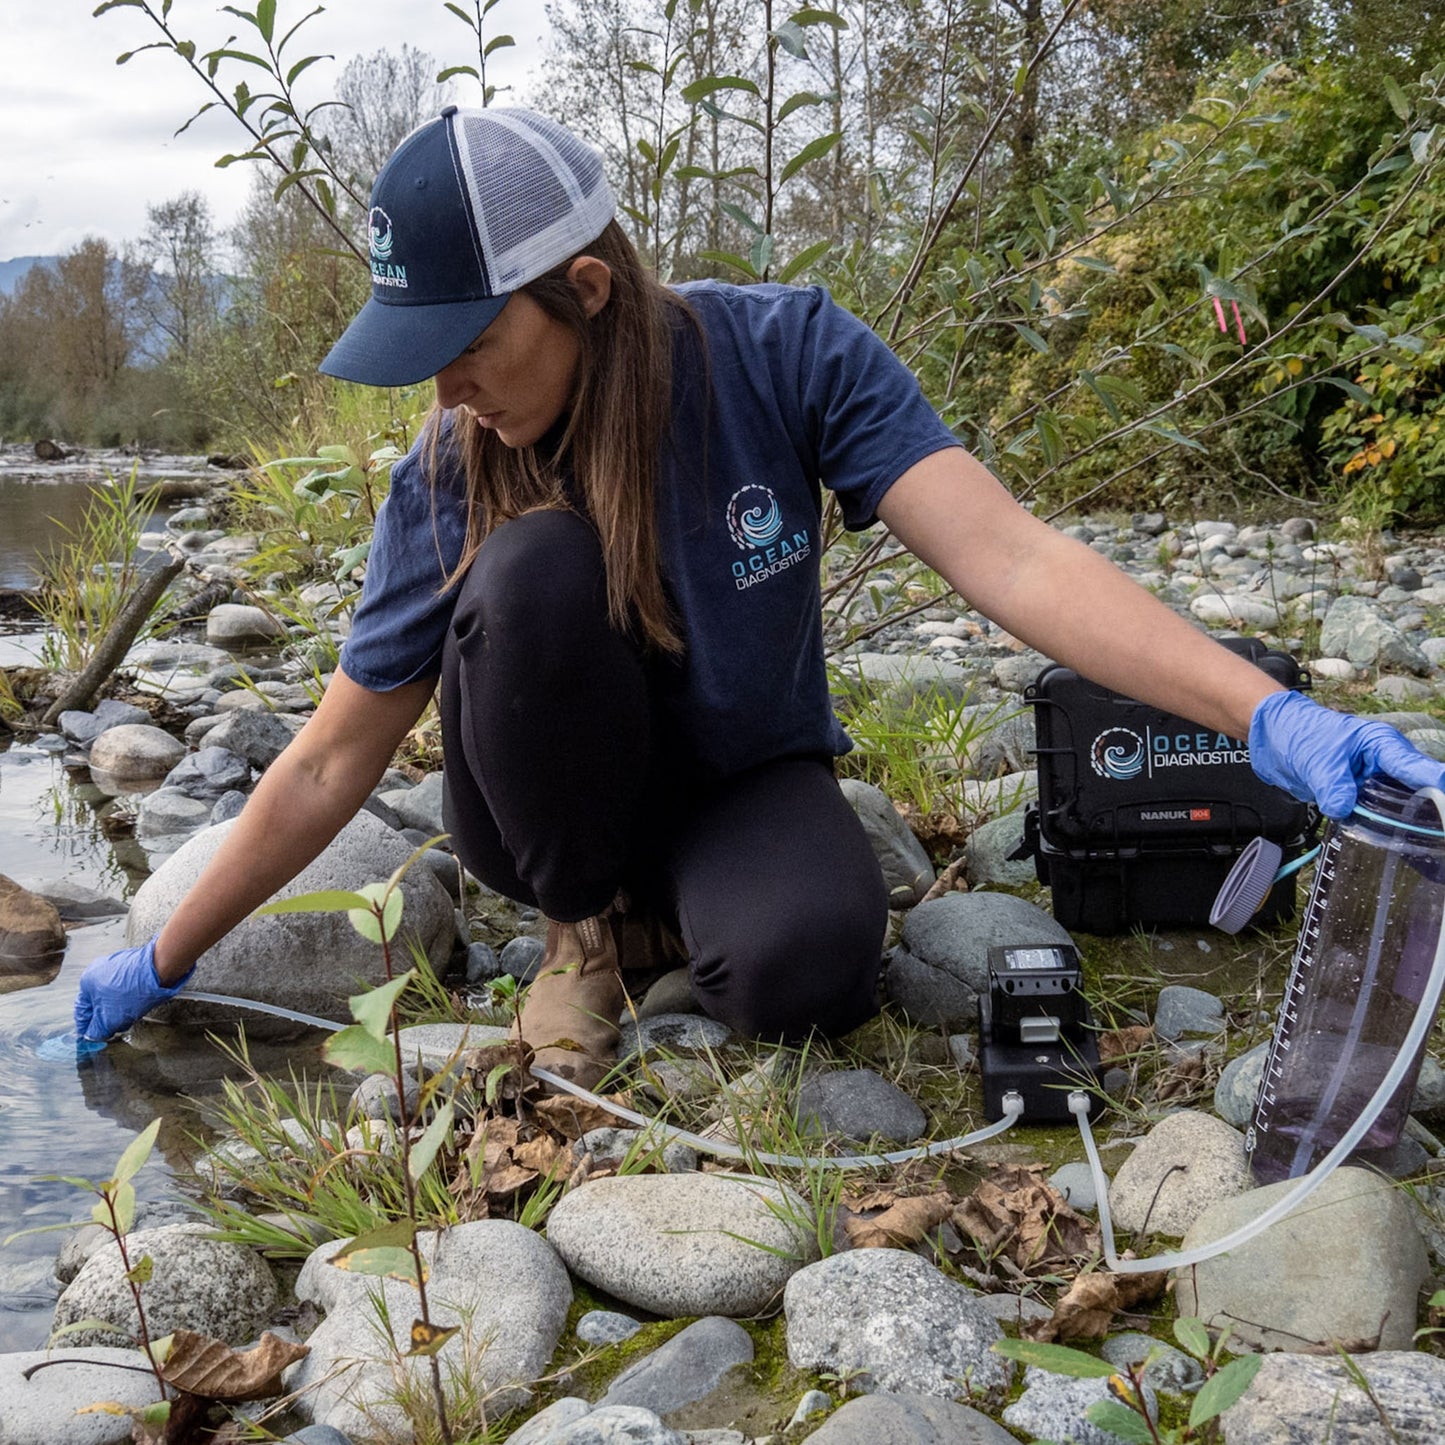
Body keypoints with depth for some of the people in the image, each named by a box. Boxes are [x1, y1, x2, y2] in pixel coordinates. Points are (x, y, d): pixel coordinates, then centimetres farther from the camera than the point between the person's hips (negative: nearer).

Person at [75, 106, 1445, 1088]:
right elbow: (329, 766, -8)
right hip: (560, 802, 2)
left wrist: (1272, 717, -42)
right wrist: (161, 962, -6)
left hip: (744, 781, -1)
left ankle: (674, 905, 2)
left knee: (802, 964, -37)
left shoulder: (784, 351, -21)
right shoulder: (447, 476, -17)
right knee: (532, 568, -31)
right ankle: (588, 921, -6)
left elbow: (1005, 554, -30)